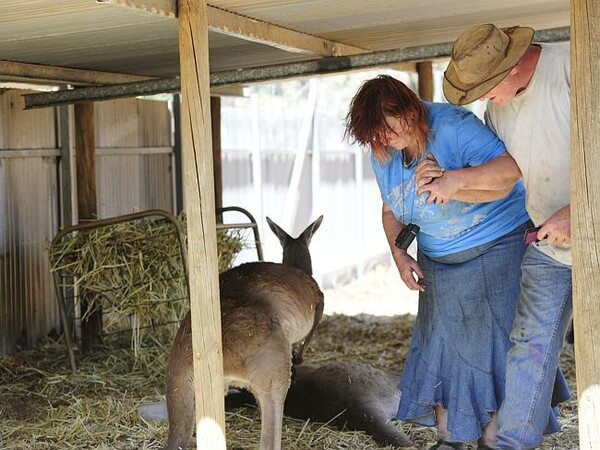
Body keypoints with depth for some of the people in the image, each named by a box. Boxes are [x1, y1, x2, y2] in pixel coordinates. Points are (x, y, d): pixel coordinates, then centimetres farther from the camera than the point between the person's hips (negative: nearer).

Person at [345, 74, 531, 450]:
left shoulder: (451, 126, -23)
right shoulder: (382, 154, 0)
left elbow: (510, 169, -32)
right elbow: (391, 210, 13)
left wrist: (453, 180, -42)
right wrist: (399, 254, -2)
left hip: (497, 247, -6)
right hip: (437, 264, 7)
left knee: (495, 346, -4)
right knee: (440, 347, 6)